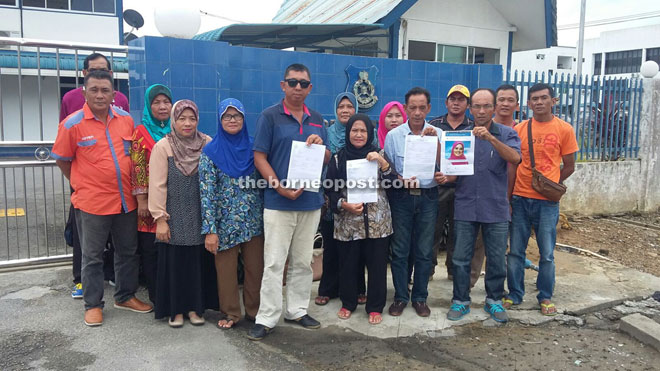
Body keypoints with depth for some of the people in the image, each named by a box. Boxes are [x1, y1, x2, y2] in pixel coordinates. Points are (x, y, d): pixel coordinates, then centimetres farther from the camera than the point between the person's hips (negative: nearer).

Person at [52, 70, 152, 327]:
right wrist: (82, 184, 2)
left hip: (126, 200, 4)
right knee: (92, 256, 8)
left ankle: (125, 296, 33)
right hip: (91, 203, -4)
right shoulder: (72, 124, -9)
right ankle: (92, 304, 24)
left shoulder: (126, 119, 2)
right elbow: (62, 160, 1)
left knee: (128, 252, 15)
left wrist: (137, 189, 10)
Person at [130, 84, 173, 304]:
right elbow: (137, 168, -4)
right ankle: (155, 297, 17)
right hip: (152, 200, -2)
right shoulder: (141, 132, 1)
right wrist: (141, 200, -10)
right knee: (151, 249, 5)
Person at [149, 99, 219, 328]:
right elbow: (157, 185, -6)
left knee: (199, 262, 8)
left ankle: (195, 307, 24)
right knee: (175, 263, 6)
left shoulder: (207, 144, 0)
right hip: (175, 218, -2)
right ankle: (175, 309, 22)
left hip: (200, 217, 2)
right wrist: (160, 219, -10)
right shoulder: (163, 147, -5)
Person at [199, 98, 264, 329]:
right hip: (225, 222, -2)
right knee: (226, 270, 8)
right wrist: (210, 230, -12)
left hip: (254, 221, 3)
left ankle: (254, 310, 28)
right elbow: (206, 192, -7)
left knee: (256, 268, 10)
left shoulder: (253, 148, 4)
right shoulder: (211, 152, -4)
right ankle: (231, 313, 25)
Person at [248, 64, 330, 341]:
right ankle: (266, 318, 9)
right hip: (278, 202, -5)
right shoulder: (270, 116, -3)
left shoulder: (316, 119, 12)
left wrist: (320, 145, -8)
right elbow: (259, 158, -7)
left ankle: (297, 310, 27)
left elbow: (327, 160, 15)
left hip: (311, 201, 5)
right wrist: (281, 188, -18)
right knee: (274, 263, -1)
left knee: (303, 261, 13)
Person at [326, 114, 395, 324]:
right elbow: (331, 190, 3)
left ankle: (375, 307, 19)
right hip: (347, 222, 0)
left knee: (377, 265, 5)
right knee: (348, 264, 8)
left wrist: (382, 163, -17)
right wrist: (344, 205, -14)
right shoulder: (338, 159, 4)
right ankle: (348, 303, 26)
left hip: (377, 221, 0)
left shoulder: (378, 155, 6)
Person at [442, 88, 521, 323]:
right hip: (465, 207, 1)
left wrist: (491, 138, -30)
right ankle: (460, 301, 22)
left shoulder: (506, 134, 0)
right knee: (460, 259, 6)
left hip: (496, 208, -1)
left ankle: (494, 301, 29)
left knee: (497, 259, 10)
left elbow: (515, 158, -18)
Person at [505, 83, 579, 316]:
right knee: (515, 251, 8)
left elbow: (569, 167, 6)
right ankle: (514, 294, 23)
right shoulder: (519, 129, 4)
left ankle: (545, 298, 23)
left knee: (547, 254, 6)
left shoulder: (564, 129, 0)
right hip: (520, 199, 2)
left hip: (547, 201, -1)